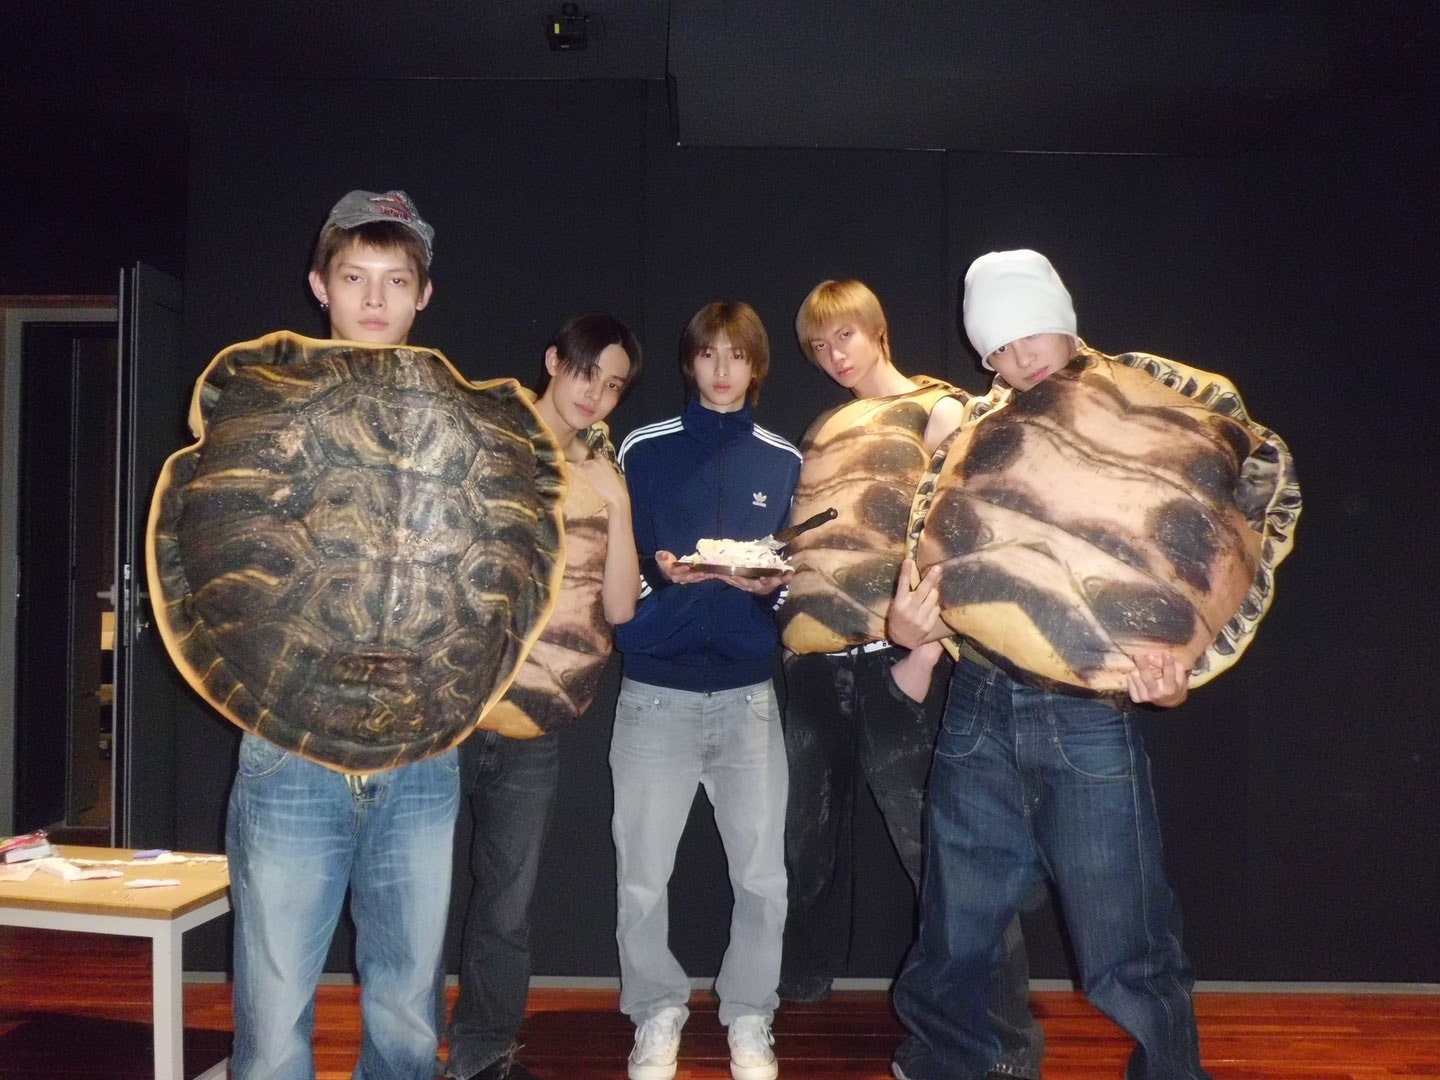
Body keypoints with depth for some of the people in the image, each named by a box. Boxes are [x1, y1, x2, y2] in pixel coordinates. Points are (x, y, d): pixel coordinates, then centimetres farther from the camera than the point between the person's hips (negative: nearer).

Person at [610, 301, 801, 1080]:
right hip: (655, 692, -1)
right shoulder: (643, 450, 4)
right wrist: (658, 572, -15)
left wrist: (771, 584, -9)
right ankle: (656, 1017, 22)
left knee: (763, 878, 3)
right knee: (641, 879, 1)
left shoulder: (783, 461, 9)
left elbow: (798, 571, 12)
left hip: (748, 693, 1)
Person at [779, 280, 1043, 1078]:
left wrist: (927, 655, -16)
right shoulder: (823, 432, 17)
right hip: (812, 661, 6)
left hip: (891, 660, -6)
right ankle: (799, 991, 35)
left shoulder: (937, 411, -1)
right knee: (806, 844, 16)